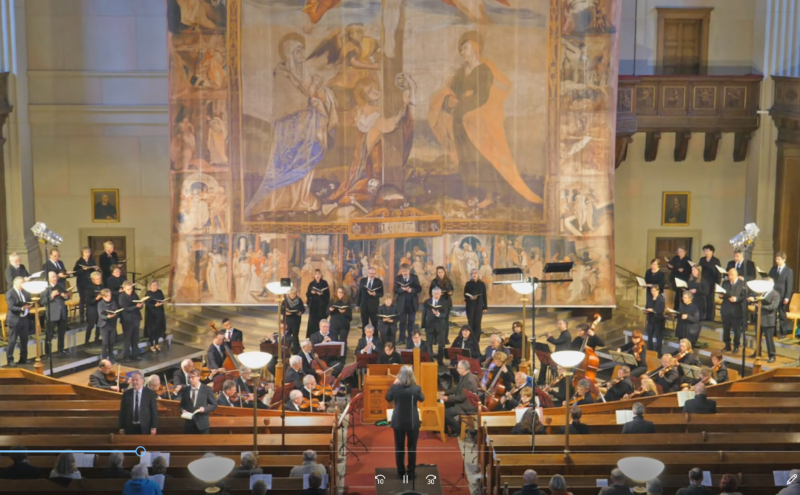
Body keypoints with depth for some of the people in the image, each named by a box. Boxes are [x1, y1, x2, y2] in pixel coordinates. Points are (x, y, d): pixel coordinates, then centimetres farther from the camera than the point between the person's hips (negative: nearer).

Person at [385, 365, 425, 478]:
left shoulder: (395, 387, -13)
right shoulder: (416, 388, -15)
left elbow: (388, 399, 6)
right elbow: (422, 399, 6)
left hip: (398, 422, 1)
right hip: (412, 422, -1)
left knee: (399, 447, 12)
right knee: (412, 447, 10)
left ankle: (401, 472, 18)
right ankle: (410, 472, 13)